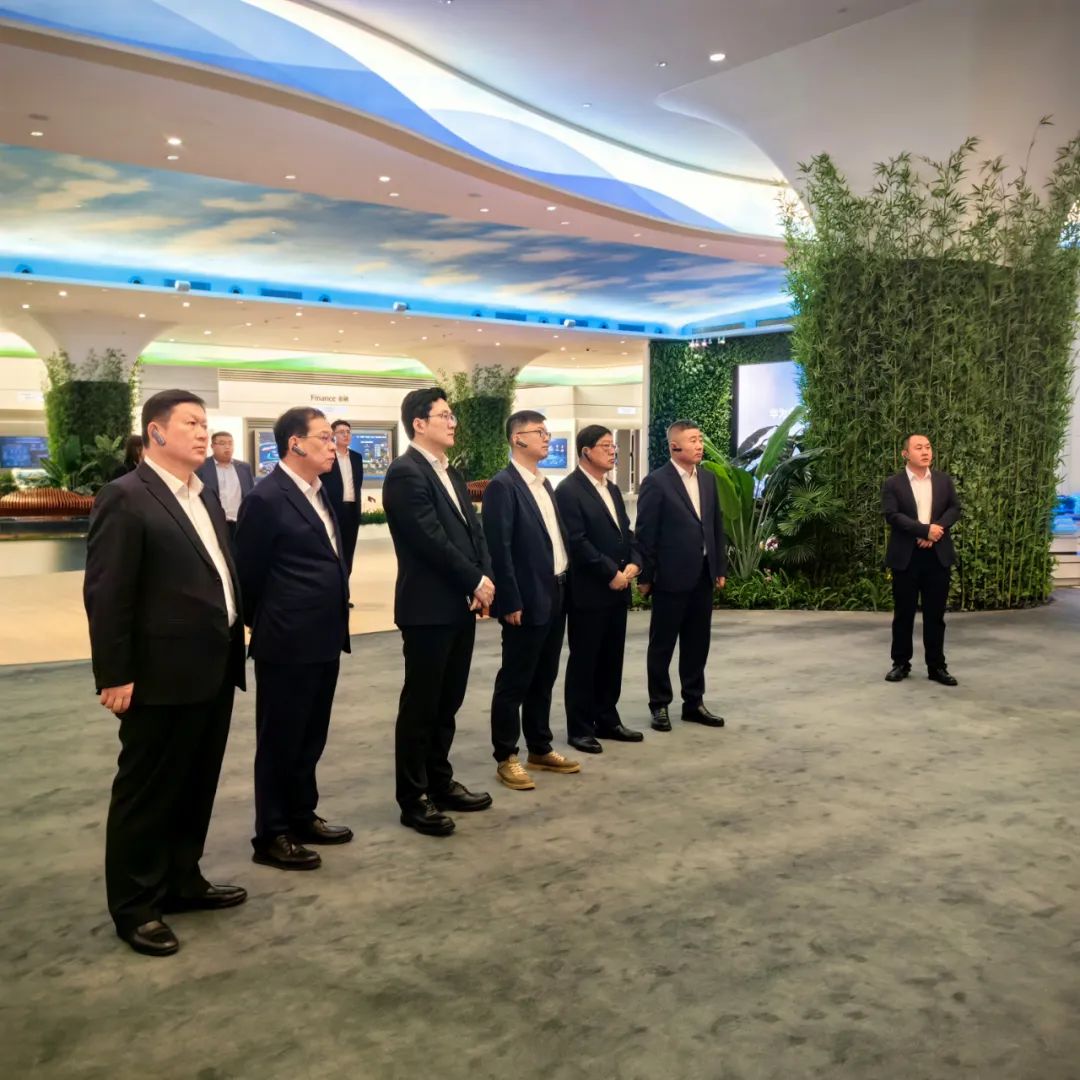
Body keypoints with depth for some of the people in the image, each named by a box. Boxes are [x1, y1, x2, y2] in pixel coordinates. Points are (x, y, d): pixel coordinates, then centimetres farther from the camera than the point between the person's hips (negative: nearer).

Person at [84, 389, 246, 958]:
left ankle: (182, 880, 34)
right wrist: (114, 675, -17)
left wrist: (235, 640, 12)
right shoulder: (125, 498, -13)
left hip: (214, 669, 8)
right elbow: (105, 595, -16)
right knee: (147, 791, 6)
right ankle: (135, 907, 20)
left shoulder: (206, 499, 13)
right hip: (162, 675, -8)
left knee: (196, 786, 18)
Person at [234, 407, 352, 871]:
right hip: (287, 643, -8)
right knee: (279, 741, 5)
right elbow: (249, 573, -9)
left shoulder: (316, 493, 12)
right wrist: (264, 626, 2)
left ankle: (303, 818, 32)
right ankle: (271, 837, 17)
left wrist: (334, 624, 13)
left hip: (323, 639, 8)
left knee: (310, 738, 18)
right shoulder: (266, 498, -15)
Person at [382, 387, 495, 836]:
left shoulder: (450, 473, 16)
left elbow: (473, 530, 12)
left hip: (462, 605, 9)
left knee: (447, 702, 16)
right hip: (429, 607, -8)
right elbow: (431, 540, -19)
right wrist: (475, 582, -12)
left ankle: (440, 782, 28)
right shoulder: (406, 472, -13)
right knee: (421, 705, 2)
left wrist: (484, 580, -5)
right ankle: (413, 798, 13)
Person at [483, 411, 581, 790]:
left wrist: (563, 585, 13)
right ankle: (506, 758, 11)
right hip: (527, 600, -8)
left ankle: (540, 748, 26)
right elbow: (499, 548, -17)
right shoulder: (503, 485, -12)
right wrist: (511, 602, -19)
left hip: (555, 594, 8)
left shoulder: (544, 483, 15)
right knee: (515, 681, 1)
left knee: (544, 678, 16)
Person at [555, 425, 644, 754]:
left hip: (618, 590, 8)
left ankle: (607, 720, 24)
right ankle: (580, 728, 10)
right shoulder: (568, 490, -11)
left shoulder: (612, 489, 16)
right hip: (588, 592, -8)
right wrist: (611, 573, -16)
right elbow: (577, 542, -18)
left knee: (611, 660, 13)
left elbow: (626, 531, 17)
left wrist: (634, 563, -2)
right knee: (584, 661, 1)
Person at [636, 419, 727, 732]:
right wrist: (644, 577, -10)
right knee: (662, 644, 6)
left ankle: (694, 702, 23)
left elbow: (717, 526, 14)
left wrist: (721, 568, 11)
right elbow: (645, 534, -10)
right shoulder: (656, 482, -10)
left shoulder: (708, 479, 10)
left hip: (702, 575, 6)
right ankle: (659, 705, 16)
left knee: (698, 643, 12)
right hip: (671, 576, -6)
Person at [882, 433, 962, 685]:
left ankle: (936, 666, 13)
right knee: (903, 614, 5)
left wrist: (937, 528, -15)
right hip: (906, 556, -2)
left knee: (935, 614, 6)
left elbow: (955, 508, 3)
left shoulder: (944, 480, 11)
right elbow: (892, 515, -12)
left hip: (938, 555, 3)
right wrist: (925, 529, -20)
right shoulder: (892, 484, -1)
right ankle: (901, 663, 15)